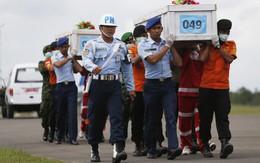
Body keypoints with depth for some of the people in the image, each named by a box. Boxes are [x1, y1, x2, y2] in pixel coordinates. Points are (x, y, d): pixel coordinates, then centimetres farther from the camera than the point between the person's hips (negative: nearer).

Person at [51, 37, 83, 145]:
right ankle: (58, 136, 19)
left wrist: (73, 59, 5)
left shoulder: (71, 57, 15)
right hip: (60, 86, -1)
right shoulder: (55, 57, 6)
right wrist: (69, 58, -6)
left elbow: (79, 69, 5)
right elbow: (58, 64, -17)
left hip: (71, 86, 1)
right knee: (60, 113, 5)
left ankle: (72, 138, -11)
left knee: (72, 112, -9)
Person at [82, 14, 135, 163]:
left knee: (116, 116, -14)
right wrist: (94, 68, -37)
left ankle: (118, 149, -26)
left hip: (115, 85, 2)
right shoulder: (92, 44, 4)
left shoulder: (121, 45, 16)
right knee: (96, 118, 5)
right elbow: (87, 60, -14)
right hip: (98, 84, -2)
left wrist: (131, 88, 17)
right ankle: (94, 149, 21)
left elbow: (127, 67, 20)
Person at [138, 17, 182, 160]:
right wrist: (167, 46, -9)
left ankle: (173, 148, -22)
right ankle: (151, 150, 15)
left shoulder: (166, 44, 13)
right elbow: (153, 60, -15)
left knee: (171, 116, -12)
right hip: (152, 85, -2)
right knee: (151, 119, 5)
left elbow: (178, 62, 8)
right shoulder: (143, 45, 1)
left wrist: (172, 46, 2)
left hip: (167, 84, 2)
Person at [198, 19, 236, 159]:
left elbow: (230, 58, -8)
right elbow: (203, 58, -10)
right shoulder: (208, 45, 8)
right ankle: (205, 145, 14)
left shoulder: (231, 45, 10)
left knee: (222, 116, -13)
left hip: (222, 87, 0)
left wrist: (218, 46, -11)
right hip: (206, 87, 1)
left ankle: (225, 143, -26)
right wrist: (209, 43, -7)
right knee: (205, 118, 4)